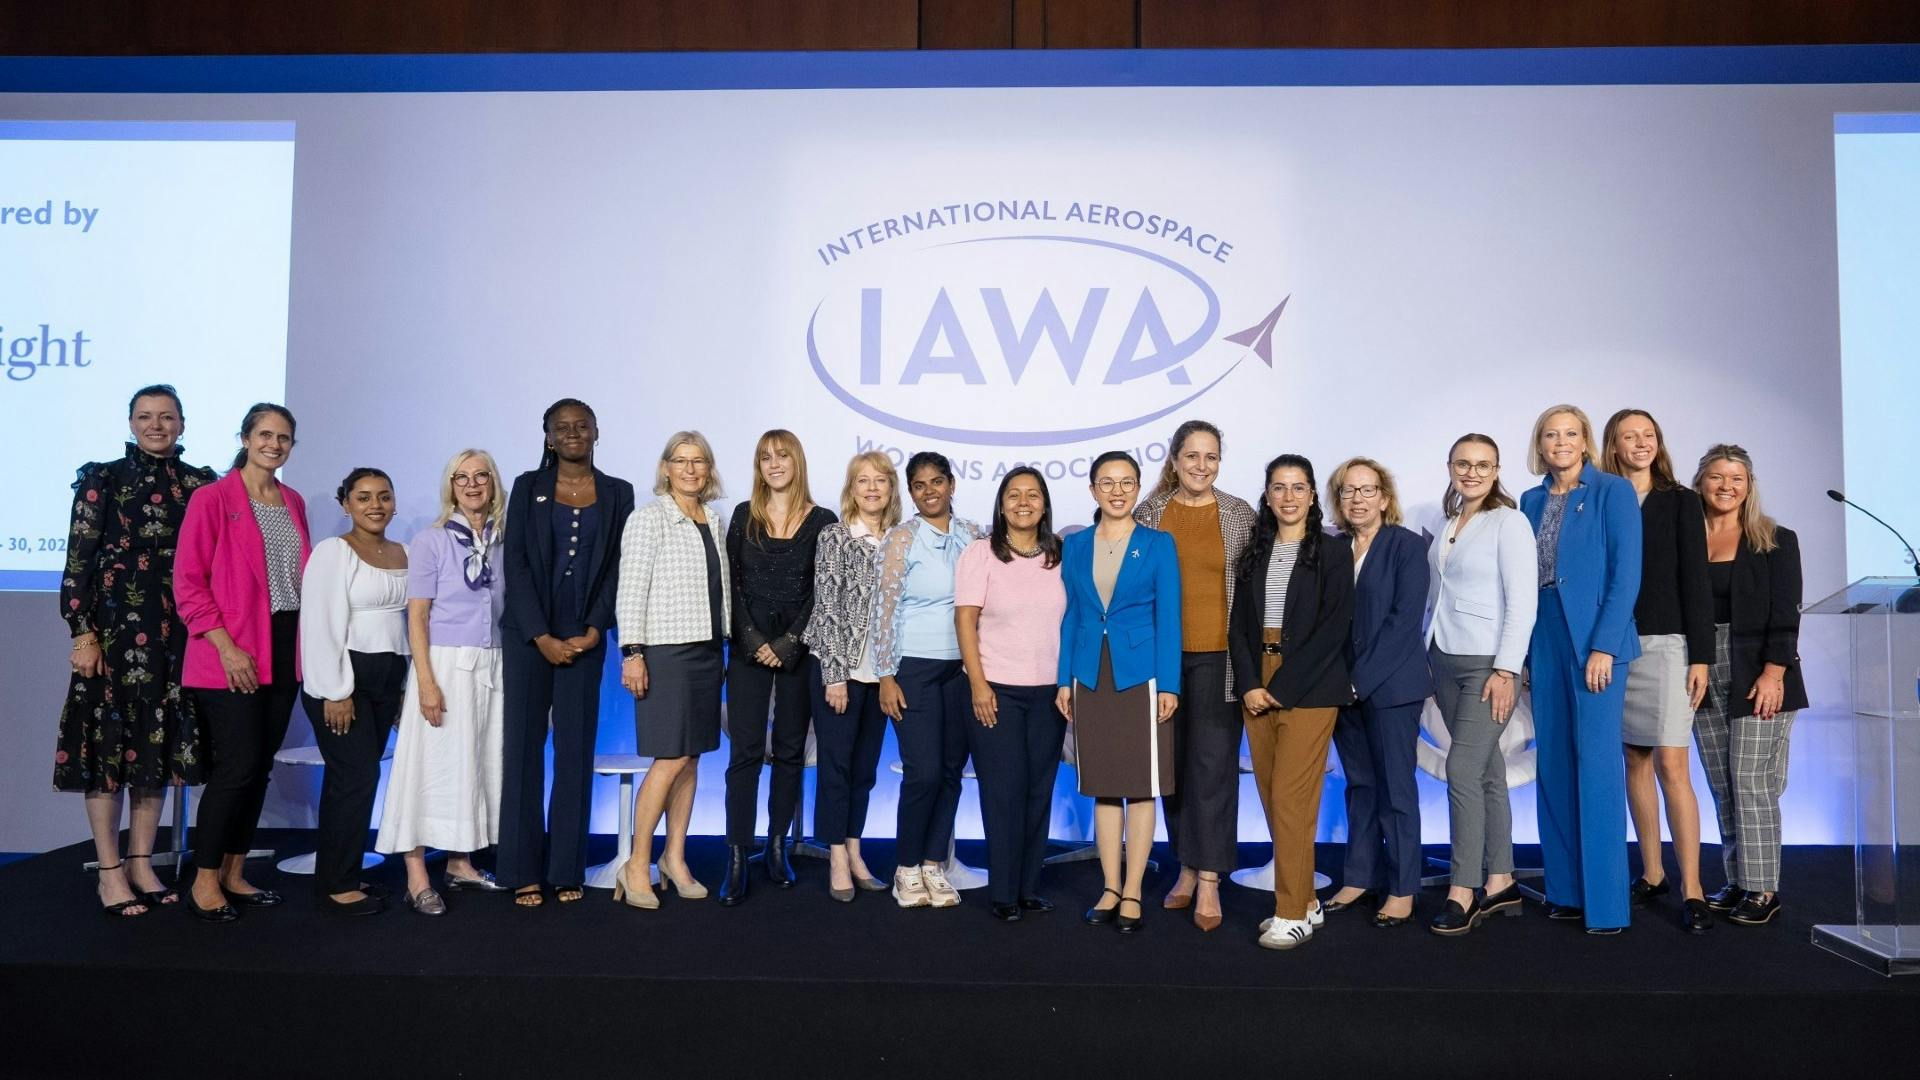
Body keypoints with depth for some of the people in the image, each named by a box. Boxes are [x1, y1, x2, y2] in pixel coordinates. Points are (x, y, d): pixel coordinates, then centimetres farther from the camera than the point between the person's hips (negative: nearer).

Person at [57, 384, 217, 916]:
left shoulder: (201, 484, 10)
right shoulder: (103, 479, 1)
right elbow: (78, 562, -4)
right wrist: (83, 632, -10)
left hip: (175, 632, 3)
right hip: (114, 627, -3)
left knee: (159, 743, 7)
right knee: (109, 739, 0)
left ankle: (141, 863, 18)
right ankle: (110, 871, 9)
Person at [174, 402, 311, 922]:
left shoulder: (294, 503, 12)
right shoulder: (212, 498, -6)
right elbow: (188, 583, -9)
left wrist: (309, 642, 9)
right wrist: (226, 647, -16)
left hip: (285, 653, 6)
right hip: (230, 655, -6)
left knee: (260, 767, 10)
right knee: (237, 766, -7)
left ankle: (234, 874, 22)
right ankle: (204, 882, 9)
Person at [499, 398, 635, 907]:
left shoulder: (617, 493, 8)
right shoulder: (528, 487, 5)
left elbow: (617, 568, 4)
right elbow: (516, 563, -2)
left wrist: (593, 631, -8)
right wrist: (541, 636, -9)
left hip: (585, 637, 1)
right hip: (528, 634, -1)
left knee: (576, 749, 2)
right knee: (524, 746, 1)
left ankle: (568, 869, 9)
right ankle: (522, 871, 8)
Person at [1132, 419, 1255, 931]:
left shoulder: (1240, 515, 2)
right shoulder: (1148, 513, 5)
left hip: (1218, 657, -2)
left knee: (1214, 765, -5)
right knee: (1172, 764, 9)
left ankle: (1209, 881, 2)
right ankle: (1187, 866, 23)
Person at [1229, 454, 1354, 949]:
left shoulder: (1333, 554, 0)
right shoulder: (1254, 555, 12)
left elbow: (1334, 627, -9)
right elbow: (1239, 625, 8)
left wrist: (1284, 687, -13)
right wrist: (1249, 684, -7)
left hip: (1308, 689, -5)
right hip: (1257, 689, 5)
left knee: (1291, 799, -8)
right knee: (1272, 798, 7)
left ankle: (1293, 913, 1)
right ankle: (1304, 899, 20)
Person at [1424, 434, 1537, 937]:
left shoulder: (1509, 522, -7)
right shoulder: (1449, 524, 12)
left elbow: (1523, 602, -12)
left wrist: (1506, 670, -16)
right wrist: (1425, 657, 10)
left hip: (1487, 664, -6)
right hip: (1445, 660, 6)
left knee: (1462, 769, -11)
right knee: (1487, 771, 10)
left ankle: (1463, 892, -4)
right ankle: (1500, 882, 17)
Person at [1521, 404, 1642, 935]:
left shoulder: (1613, 492, -3)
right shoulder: (1533, 501, 14)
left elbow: (1627, 573, -9)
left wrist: (1603, 646, -16)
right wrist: (1528, 649, 9)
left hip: (1594, 638, -6)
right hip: (1544, 639, 6)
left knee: (1596, 763, -6)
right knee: (1554, 765, 8)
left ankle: (1605, 901, 1)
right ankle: (1565, 890, 16)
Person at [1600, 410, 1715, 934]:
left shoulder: (1680, 502, 4)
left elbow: (1695, 580, 0)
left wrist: (1701, 656, -6)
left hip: (1666, 644, -2)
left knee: (1671, 764, -8)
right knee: (1635, 761, 8)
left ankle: (1692, 890, -3)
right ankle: (1652, 873, 19)